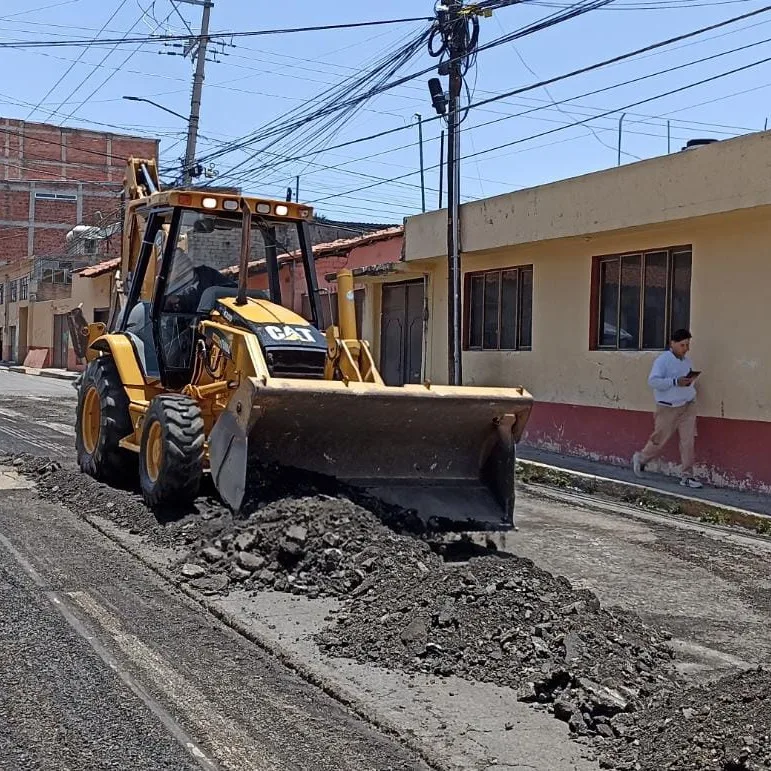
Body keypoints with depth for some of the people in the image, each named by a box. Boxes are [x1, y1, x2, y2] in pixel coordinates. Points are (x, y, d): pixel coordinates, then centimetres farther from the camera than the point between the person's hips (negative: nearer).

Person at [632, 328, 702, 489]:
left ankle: (687, 476, 6)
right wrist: (676, 382, -28)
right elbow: (653, 381, -21)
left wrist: (691, 381, 4)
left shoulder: (687, 360, 12)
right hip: (668, 408, -6)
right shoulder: (663, 360, -11)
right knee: (660, 440, 5)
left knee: (688, 441, -1)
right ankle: (640, 459, 32)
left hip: (688, 406, 6)